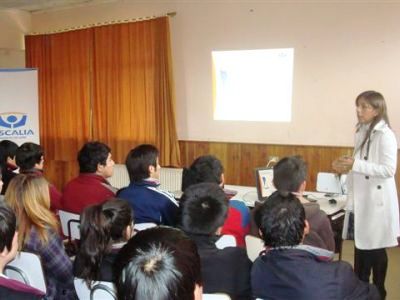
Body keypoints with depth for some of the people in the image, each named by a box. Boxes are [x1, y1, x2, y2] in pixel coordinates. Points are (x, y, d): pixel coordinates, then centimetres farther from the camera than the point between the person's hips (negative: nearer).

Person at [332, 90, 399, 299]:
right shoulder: (362, 132, 10)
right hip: (361, 199, 8)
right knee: (361, 246, 15)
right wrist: (347, 166, 4)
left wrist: (356, 164, -27)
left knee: (376, 249, 5)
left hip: (377, 201, -8)